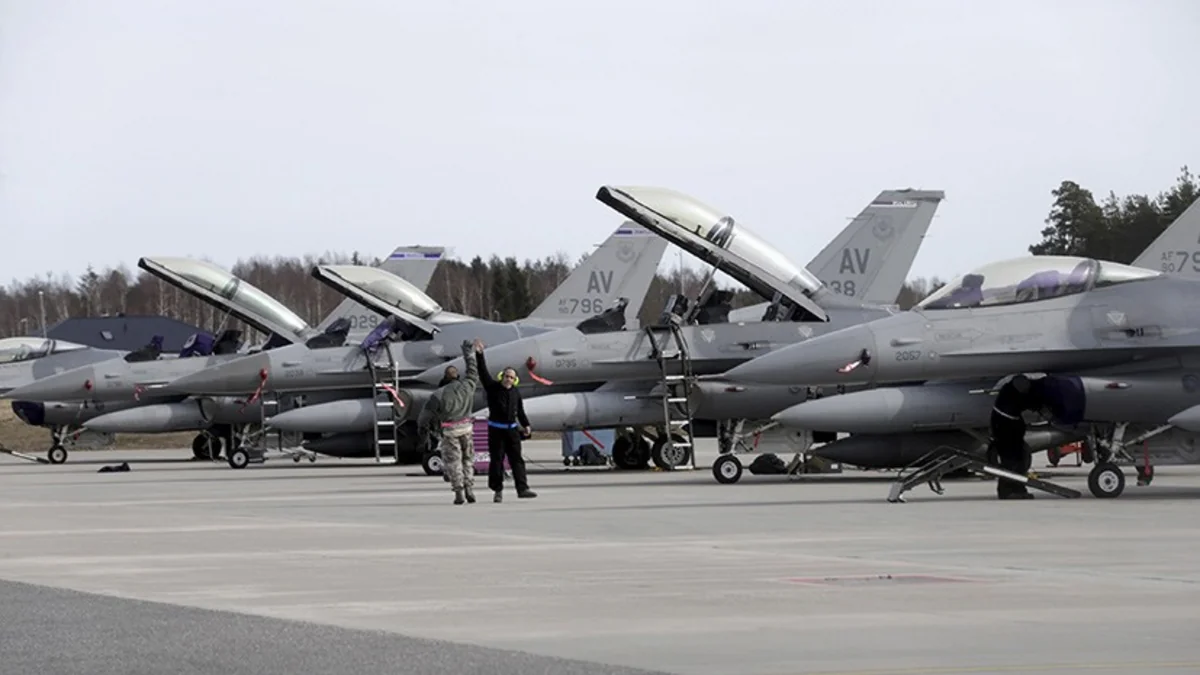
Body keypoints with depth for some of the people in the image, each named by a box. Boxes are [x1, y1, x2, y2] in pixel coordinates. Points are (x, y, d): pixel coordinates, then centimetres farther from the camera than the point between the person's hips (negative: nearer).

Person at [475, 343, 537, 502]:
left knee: (516, 459, -1)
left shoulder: (516, 392, 8)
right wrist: (479, 355, -19)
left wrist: (525, 425, 10)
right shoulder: (492, 388, -2)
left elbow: (520, 410, 16)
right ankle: (498, 491, 5)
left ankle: (522, 489, -3)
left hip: (512, 429, 3)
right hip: (496, 429, -3)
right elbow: (483, 372, -11)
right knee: (496, 460, -1)